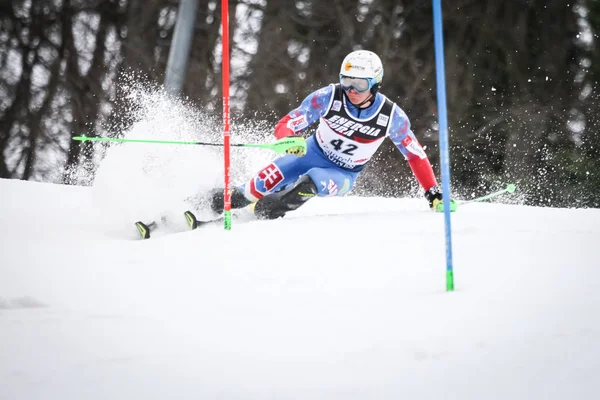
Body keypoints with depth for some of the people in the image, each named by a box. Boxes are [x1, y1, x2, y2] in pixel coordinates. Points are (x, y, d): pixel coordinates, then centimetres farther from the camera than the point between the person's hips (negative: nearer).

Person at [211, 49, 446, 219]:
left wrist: (432, 191, -8)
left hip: (344, 175, -1)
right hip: (313, 153, 1)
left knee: (313, 181, -34)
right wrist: (289, 139, -46)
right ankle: (234, 199, 3)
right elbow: (285, 126, -22)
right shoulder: (328, 97, -22)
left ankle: (271, 210, -14)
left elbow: (415, 154, -6)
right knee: (272, 177, -23)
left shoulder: (391, 116, -20)